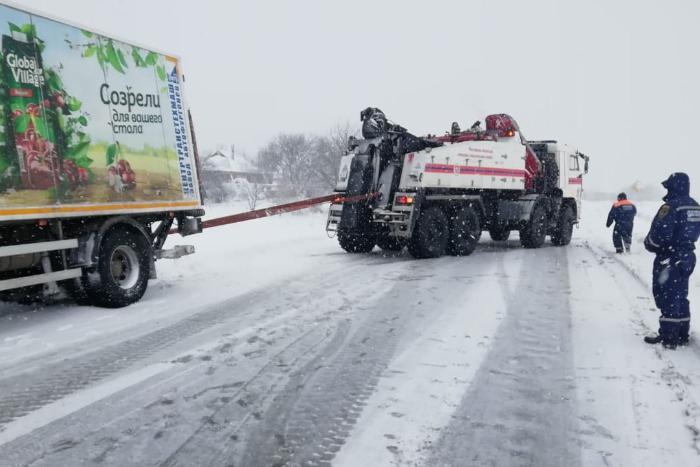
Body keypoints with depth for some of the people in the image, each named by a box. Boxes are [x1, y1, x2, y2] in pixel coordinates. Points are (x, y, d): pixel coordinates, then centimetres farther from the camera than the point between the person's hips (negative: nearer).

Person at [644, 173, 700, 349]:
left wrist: (649, 244, -3)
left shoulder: (670, 207, -20)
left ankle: (668, 337, 3)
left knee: (666, 297, -1)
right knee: (681, 297, 17)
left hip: (669, 259, -8)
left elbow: (659, 234, -22)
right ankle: (682, 335, 25)